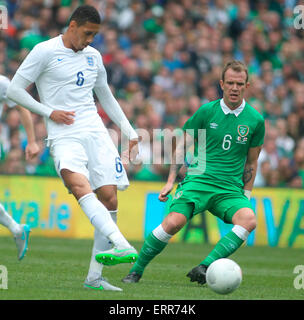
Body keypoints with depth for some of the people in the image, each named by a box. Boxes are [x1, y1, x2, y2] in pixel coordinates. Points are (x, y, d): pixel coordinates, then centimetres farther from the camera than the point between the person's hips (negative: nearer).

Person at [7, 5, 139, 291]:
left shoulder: (93, 56, 18)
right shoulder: (45, 52, 0)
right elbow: (14, 89, 1)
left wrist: (130, 132, 25)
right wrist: (48, 112, -7)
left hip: (95, 132, 6)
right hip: (64, 136, -6)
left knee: (109, 197, -6)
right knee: (80, 185, -31)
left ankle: (94, 277, -1)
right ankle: (121, 245, -51)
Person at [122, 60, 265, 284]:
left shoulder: (255, 120, 6)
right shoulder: (206, 111, 3)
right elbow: (182, 146, 10)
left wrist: (246, 195, 14)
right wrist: (170, 181, 2)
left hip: (231, 189, 1)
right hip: (198, 181, -1)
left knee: (249, 219, -31)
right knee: (174, 222, -26)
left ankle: (204, 268, -32)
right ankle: (136, 270, -7)